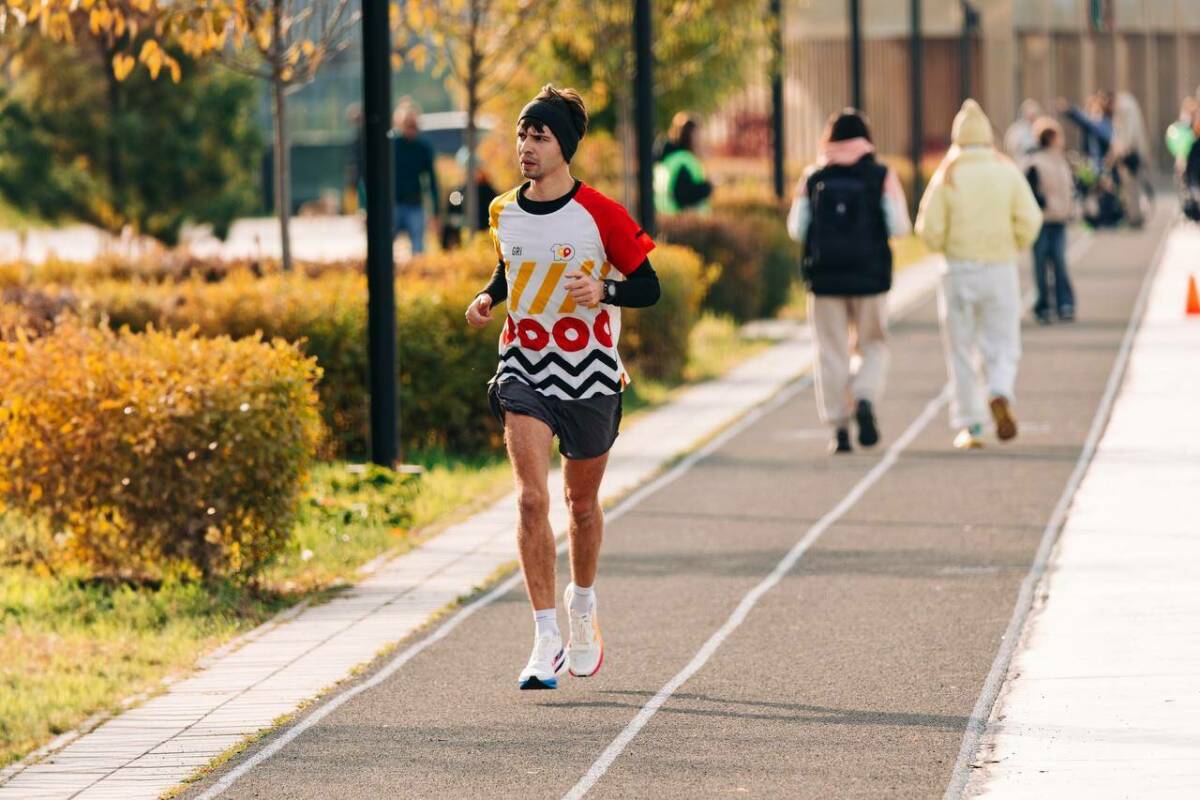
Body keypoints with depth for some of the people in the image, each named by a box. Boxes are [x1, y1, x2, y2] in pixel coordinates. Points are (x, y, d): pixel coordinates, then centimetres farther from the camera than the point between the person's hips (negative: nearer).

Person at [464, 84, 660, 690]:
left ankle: (583, 604, 43)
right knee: (531, 498, -15)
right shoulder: (503, 212, 1)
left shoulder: (600, 215, -11)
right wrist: (488, 299, 1)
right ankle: (546, 640, -14)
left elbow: (648, 287, -6)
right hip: (524, 368, 2)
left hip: (589, 373, -2)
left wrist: (604, 289, -25)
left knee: (582, 502, 14)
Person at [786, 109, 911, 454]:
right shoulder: (882, 177, -2)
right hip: (870, 278, 0)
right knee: (872, 348, 13)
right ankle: (865, 401, -12)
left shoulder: (812, 178, 1)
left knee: (832, 354, 6)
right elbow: (899, 226, -7)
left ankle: (839, 428, 3)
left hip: (825, 279, 0)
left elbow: (797, 228, -2)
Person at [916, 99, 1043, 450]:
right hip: (1000, 271, 1)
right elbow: (1029, 221, -8)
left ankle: (969, 426, 5)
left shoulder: (947, 177, -3)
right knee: (1002, 346, 8)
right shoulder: (1008, 173, -1)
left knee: (961, 351, 8)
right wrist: (1013, 247, 11)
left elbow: (929, 228, -7)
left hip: (958, 272, 0)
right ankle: (1000, 395, -22)